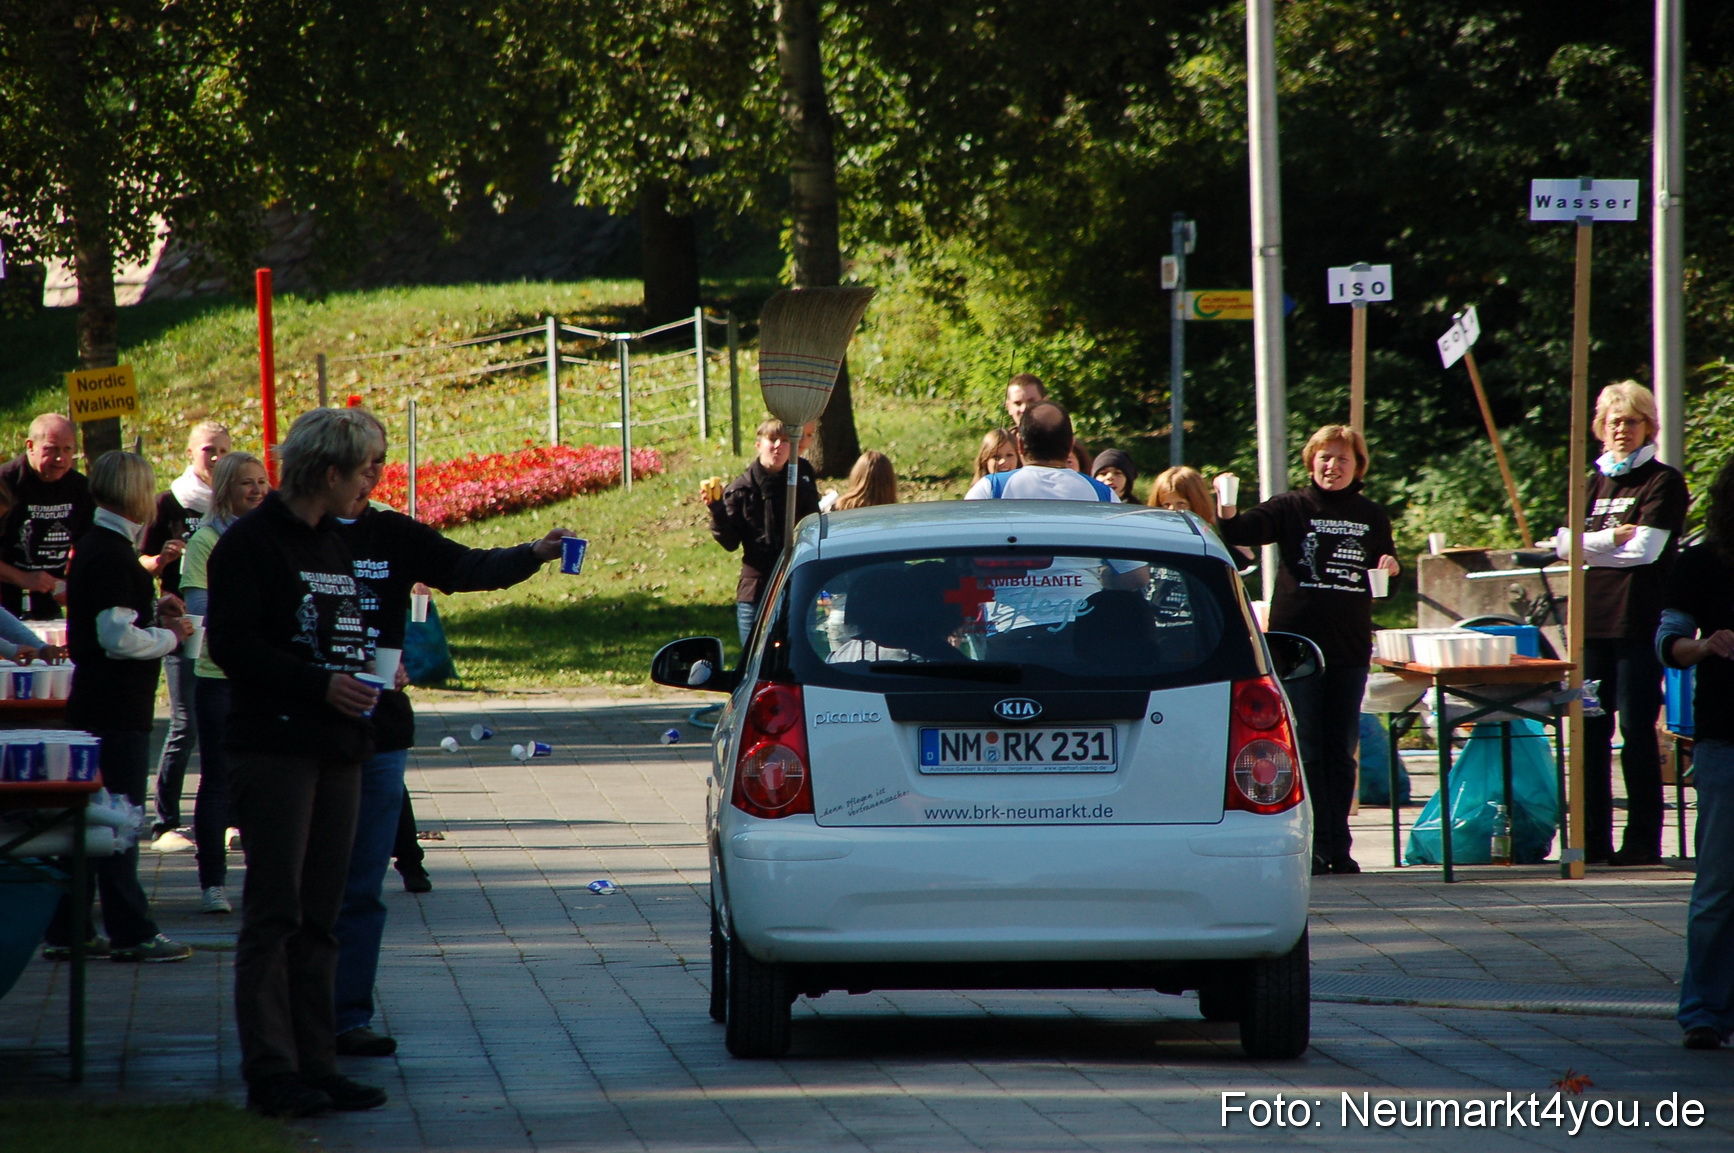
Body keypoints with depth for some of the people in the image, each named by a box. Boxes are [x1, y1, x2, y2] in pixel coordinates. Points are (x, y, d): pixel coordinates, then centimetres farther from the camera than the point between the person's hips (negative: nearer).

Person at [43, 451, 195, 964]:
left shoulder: (94, 545, 13)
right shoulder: (112, 555, -18)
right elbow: (119, 639, -23)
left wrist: (150, 610, 11)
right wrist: (170, 635, -9)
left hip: (93, 704, 10)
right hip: (118, 707, -10)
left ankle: (66, 930, 16)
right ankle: (131, 934, 0)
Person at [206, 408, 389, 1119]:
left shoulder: (335, 545, 18)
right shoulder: (250, 543, -8)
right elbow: (232, 645, -16)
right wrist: (321, 686, -20)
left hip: (337, 749, 8)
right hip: (273, 746, -8)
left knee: (320, 917, 8)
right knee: (274, 913, -8)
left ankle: (315, 1065, 11)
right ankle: (270, 1072, -8)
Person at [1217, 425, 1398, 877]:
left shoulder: (1372, 518, 11)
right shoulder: (1291, 508, 0)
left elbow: (1385, 583, 22)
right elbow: (1238, 533, -13)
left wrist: (1391, 569, 0)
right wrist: (1226, 510, -33)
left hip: (1350, 648, 3)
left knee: (1342, 752, 4)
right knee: (1308, 751, -3)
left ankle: (1339, 848, 8)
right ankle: (1318, 845, -1)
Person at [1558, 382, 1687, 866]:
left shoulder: (1664, 481, 1)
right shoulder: (1592, 482, 18)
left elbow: (1645, 549, -10)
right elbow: (1565, 542, 6)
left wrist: (1589, 544, -1)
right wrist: (1616, 536, -7)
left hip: (1638, 620, -5)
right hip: (1593, 618, 5)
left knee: (1637, 729, -6)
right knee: (1590, 730, 3)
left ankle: (1644, 838, -2)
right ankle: (1593, 838, 7)